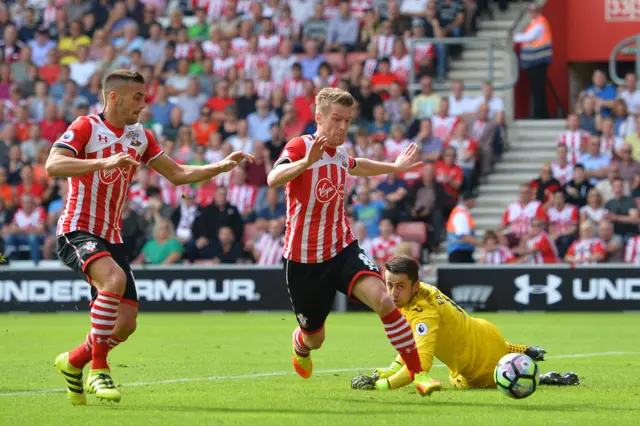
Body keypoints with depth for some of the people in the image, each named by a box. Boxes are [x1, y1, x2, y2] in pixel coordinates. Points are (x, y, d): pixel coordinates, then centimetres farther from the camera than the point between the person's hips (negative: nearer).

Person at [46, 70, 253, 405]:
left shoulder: (139, 136, 12)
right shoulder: (86, 126, -9)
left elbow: (177, 174, 17)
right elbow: (52, 166, -24)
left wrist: (221, 166, 4)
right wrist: (104, 162, -36)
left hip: (111, 238, 7)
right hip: (77, 231, -7)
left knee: (125, 324, 0)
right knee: (114, 278, -35)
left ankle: (73, 362, 27)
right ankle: (98, 368, -24)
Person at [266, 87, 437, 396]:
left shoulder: (340, 154, 5)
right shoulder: (300, 146, -16)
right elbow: (273, 178, -39)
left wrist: (394, 167, 36)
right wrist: (306, 162, -56)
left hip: (342, 249, 4)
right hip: (304, 259, -4)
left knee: (382, 299, -25)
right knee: (315, 338, 14)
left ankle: (417, 373, -19)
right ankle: (300, 344, 54)